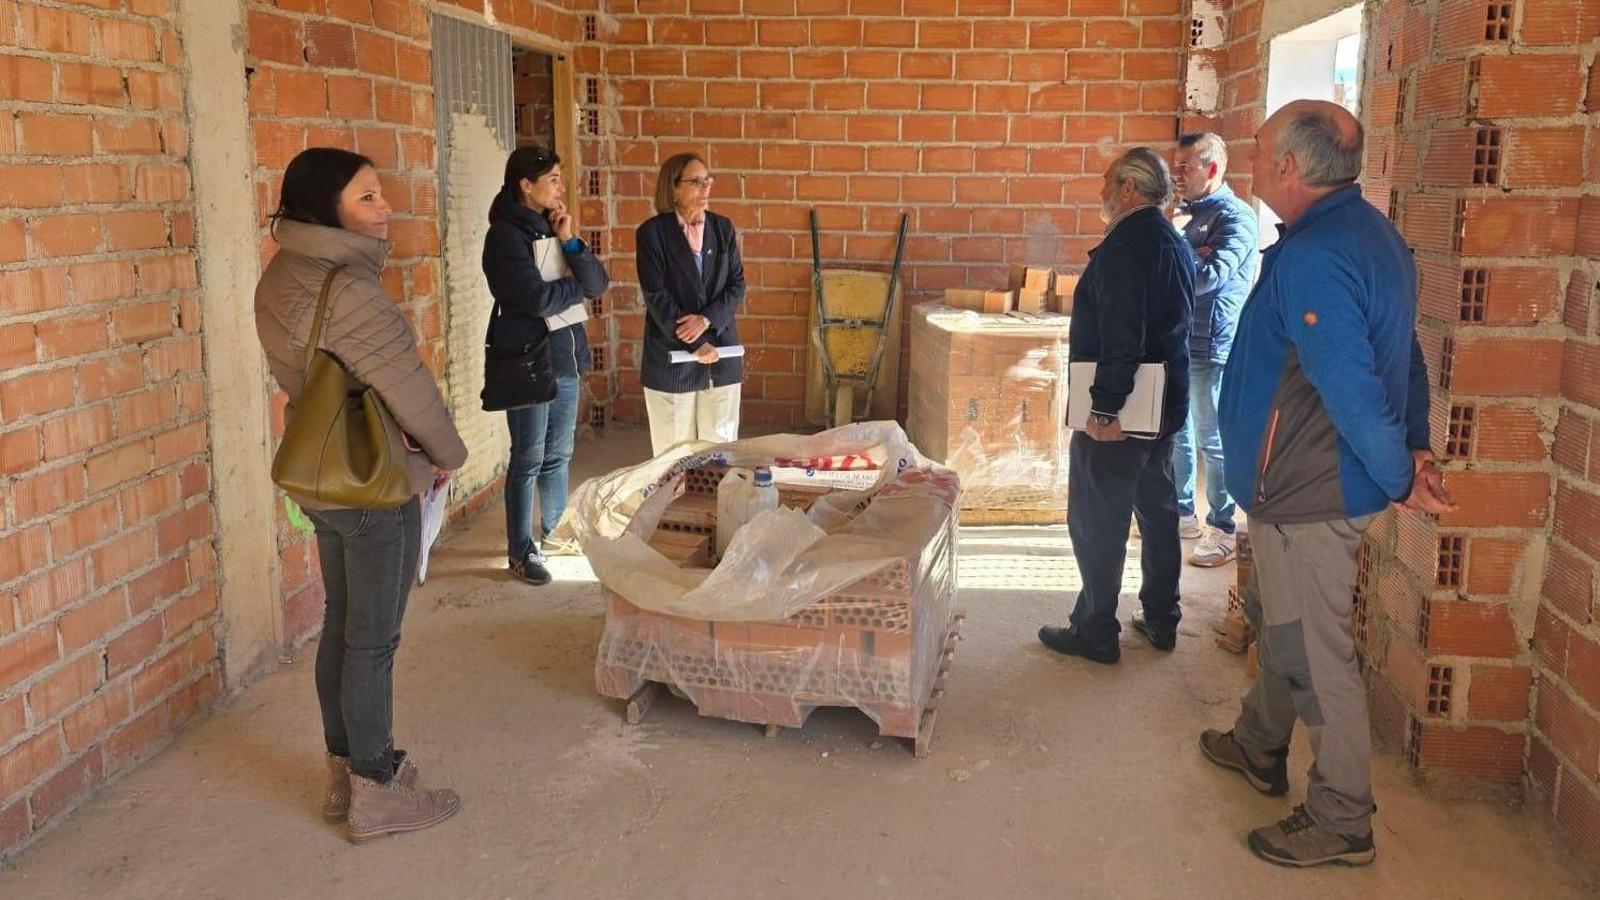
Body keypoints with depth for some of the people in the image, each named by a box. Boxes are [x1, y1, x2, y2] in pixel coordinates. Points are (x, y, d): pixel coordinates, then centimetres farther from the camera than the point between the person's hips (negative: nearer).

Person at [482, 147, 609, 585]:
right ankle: (521, 551, 10)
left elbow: (599, 282, 4)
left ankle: (551, 533, 30)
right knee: (529, 460, 0)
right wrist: (579, 287, -4)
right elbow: (537, 297, -22)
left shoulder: (552, 228, 11)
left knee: (558, 456, 15)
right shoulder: (506, 235, -12)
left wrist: (570, 242, -9)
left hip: (565, 357, 7)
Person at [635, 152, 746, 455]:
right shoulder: (652, 232, -4)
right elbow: (656, 296, -9)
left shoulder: (723, 228, 8)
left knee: (722, 446, 6)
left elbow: (737, 285, 5)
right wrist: (695, 345, -13)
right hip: (672, 356, -3)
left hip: (722, 355, 3)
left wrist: (707, 318, -14)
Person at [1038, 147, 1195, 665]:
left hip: (1118, 413, -10)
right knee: (1158, 510, 17)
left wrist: (1105, 408, -25)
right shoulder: (1177, 246, 13)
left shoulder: (1124, 247, -18)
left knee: (1095, 522, 0)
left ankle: (1096, 632, 6)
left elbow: (1121, 338, -26)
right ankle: (1161, 621, 27)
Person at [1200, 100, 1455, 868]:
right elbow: (1402, 357, 13)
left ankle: (1341, 823, 14)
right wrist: (1416, 446, 9)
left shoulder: (1309, 259, -25)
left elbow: (1351, 390, -29)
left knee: (1314, 653, 1)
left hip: (1307, 494, -11)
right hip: (1307, 485, 11)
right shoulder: (1372, 234, 9)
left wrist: (1398, 480, -18)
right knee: (1279, 623, 25)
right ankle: (1258, 748, 44)